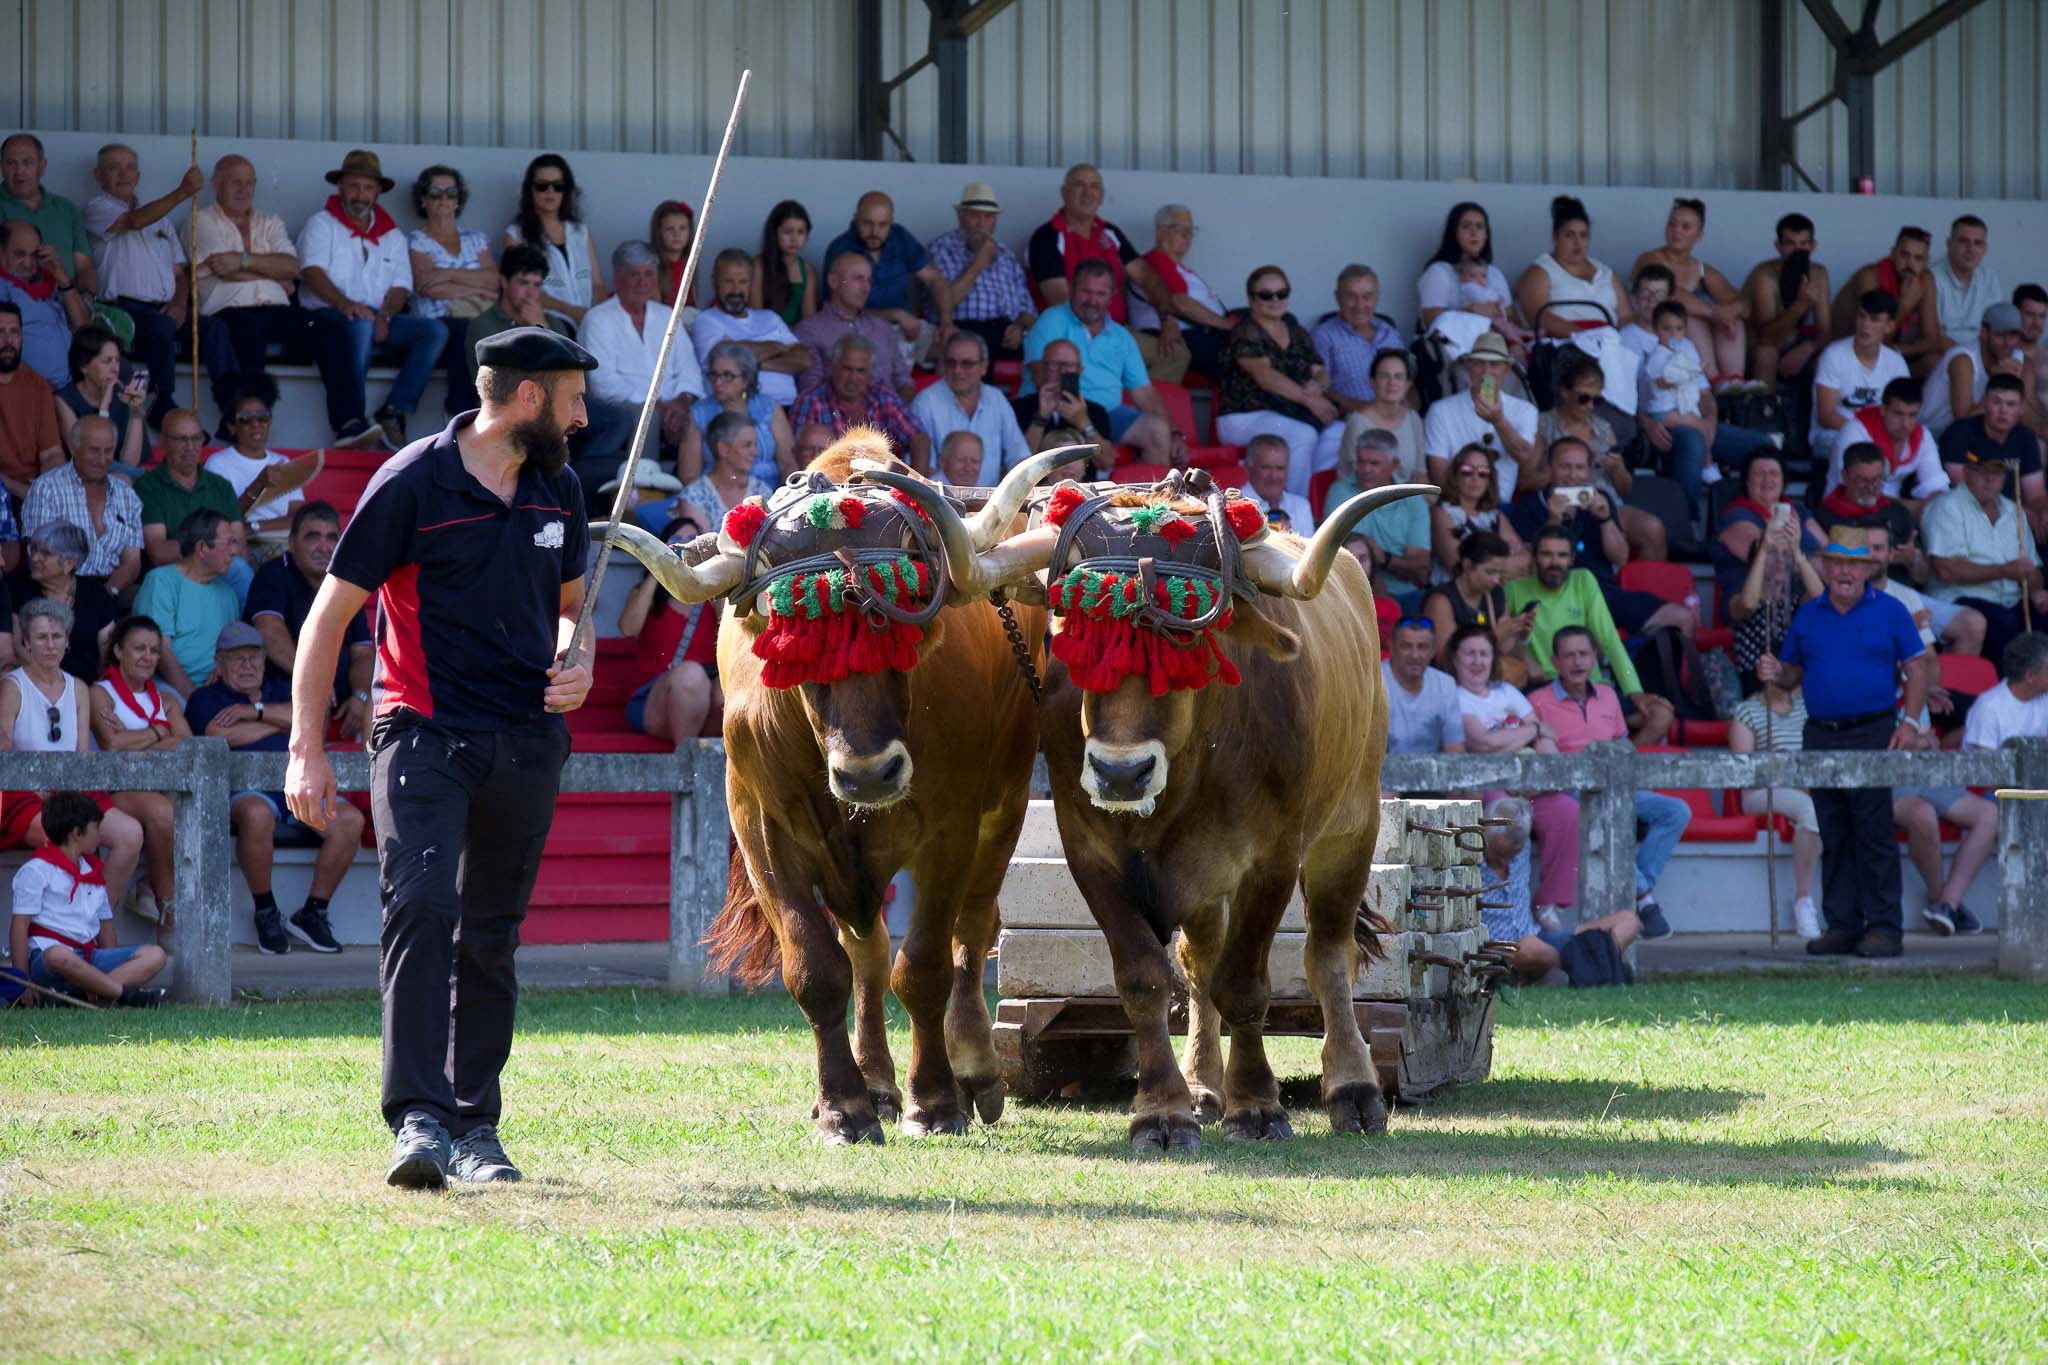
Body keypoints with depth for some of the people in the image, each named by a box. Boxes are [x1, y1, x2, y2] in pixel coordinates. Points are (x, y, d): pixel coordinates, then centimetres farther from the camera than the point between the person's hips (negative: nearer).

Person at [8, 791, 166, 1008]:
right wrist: (24, 983, -13)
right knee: (60, 957, -44)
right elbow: (20, 925, -5)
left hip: (88, 958, 7)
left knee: (155, 956, -12)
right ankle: (126, 994, -31)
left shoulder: (94, 873, 25)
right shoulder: (36, 871, 1)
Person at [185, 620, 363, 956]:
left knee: (349, 818, -23)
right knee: (257, 814, -41)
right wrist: (283, 723, 6)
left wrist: (256, 711, 0)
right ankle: (266, 913, -22)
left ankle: (313, 912, -11)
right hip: (246, 789, -5)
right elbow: (225, 734, -6)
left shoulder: (280, 690, 28)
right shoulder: (207, 699, 15)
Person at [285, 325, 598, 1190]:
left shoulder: (558, 489, 10)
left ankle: (474, 1126, 17)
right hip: (425, 731, -5)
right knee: (421, 905, -21)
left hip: (528, 741, 5)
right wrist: (307, 750, -8)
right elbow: (330, 615, -4)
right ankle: (418, 1118, -25)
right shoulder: (412, 485, -8)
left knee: (491, 937, 9)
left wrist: (575, 662, 3)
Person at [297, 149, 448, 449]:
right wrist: (344, 304, -27)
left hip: (380, 321, 5)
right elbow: (312, 273, -8)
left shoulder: (392, 235, 24)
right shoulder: (321, 225, 10)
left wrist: (384, 316, -12)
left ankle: (394, 412, -29)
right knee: (360, 325, -40)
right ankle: (350, 422, -46)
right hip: (326, 316, -5)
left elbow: (400, 287, 11)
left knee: (435, 330, -19)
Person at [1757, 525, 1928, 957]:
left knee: (1874, 833, -8)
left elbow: (1917, 667, 2)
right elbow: (1793, 675, 19)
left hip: (1871, 732, -4)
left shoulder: (1889, 612, 3)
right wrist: (1775, 673, -5)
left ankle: (1883, 926, -7)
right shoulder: (1808, 617, 14)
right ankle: (1841, 925, 9)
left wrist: (1910, 722, -8)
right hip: (1821, 735, 4)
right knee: (1833, 837, 5)